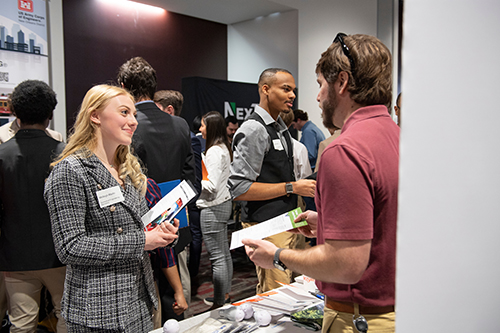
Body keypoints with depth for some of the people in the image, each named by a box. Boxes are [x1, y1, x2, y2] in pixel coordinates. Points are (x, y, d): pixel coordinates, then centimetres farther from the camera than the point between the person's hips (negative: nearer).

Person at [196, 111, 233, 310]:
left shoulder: (214, 151, -18)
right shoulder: (224, 148, 12)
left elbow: (212, 185, -21)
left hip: (213, 207, -11)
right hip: (223, 203, 11)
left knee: (217, 256, -3)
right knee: (224, 252, 17)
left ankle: (219, 303, 7)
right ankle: (225, 294, 30)